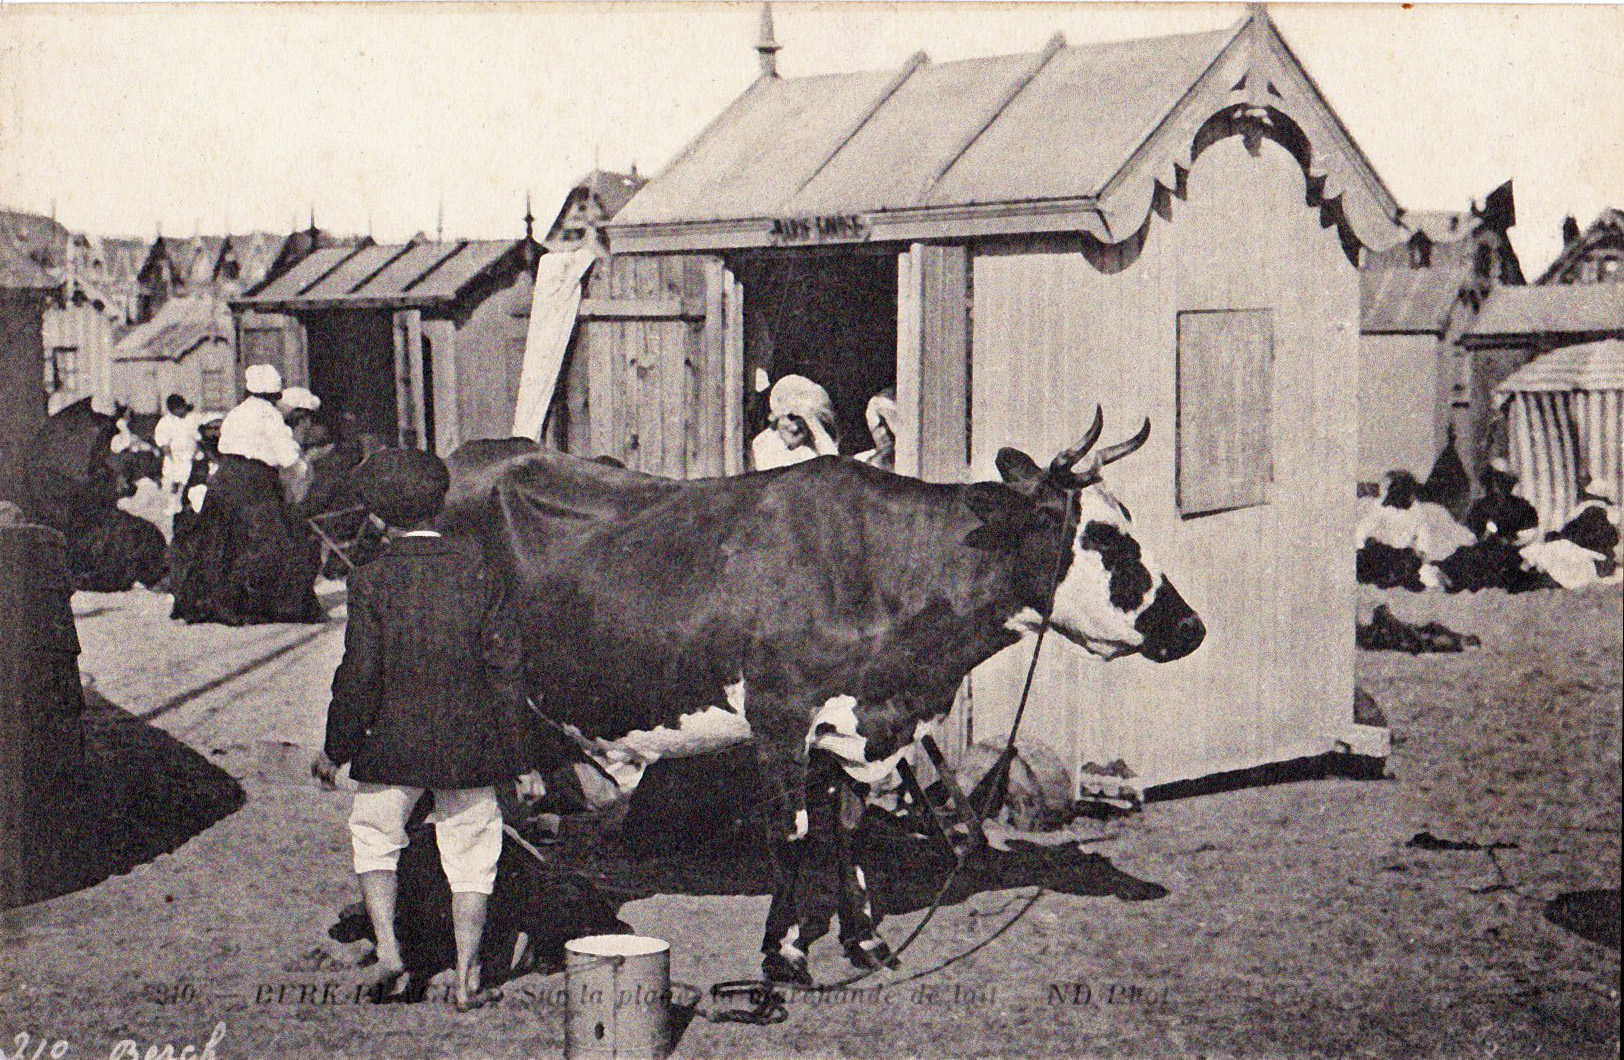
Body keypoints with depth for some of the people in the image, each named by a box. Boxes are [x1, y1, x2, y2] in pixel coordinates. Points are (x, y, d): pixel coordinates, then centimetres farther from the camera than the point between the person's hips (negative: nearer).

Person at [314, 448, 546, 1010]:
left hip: (392, 739, -1)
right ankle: (467, 980, 14)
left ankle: (387, 950, 6)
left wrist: (336, 748, 3)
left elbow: (359, 675, -9)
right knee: (470, 850, 13)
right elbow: (506, 669, -3)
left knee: (374, 838, 20)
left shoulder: (372, 581, -9)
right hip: (469, 746, 1)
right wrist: (523, 759, 1)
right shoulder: (478, 572, -4)